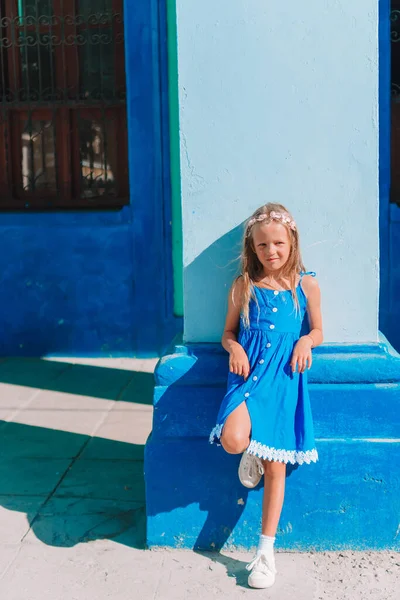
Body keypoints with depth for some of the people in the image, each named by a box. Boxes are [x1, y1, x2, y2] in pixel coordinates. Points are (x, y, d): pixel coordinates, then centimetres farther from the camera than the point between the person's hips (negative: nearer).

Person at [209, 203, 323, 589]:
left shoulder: (306, 285, 4)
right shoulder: (243, 285, 4)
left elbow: (318, 330, 14)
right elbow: (228, 332, 11)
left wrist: (306, 341, -9)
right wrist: (234, 348, -11)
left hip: (283, 377, 0)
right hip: (249, 371, 0)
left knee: (275, 466, 1)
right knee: (233, 440, -29)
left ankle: (266, 550, 15)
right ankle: (252, 453, 12)